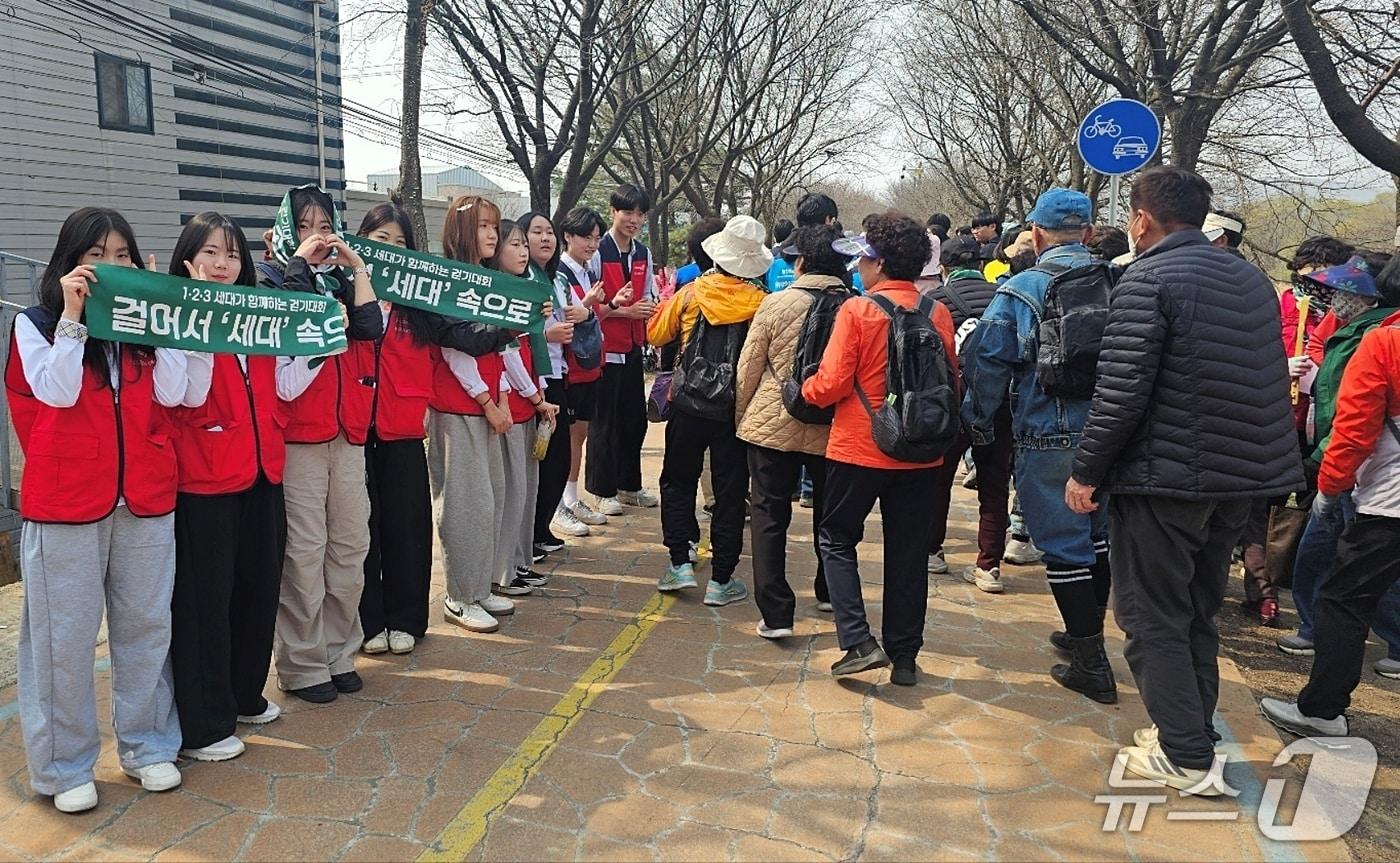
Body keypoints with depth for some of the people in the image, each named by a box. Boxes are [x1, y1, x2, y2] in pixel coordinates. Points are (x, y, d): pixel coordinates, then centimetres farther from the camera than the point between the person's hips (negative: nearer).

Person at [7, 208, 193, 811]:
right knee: (65, 638, 3)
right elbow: (57, 391, -14)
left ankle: (147, 745, 24)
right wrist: (71, 314, -16)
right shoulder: (36, 325, 2)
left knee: (145, 626, 10)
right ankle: (64, 766, 17)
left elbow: (171, 393, -4)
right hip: (66, 503, -3)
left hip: (145, 499, 3)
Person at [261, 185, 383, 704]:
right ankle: (302, 665, 8)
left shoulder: (339, 281, 17)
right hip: (297, 435, -5)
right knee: (305, 550, -3)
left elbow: (370, 328, -1)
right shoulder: (272, 278, 4)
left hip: (346, 432, 5)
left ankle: (339, 651, 21)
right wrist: (299, 262, -11)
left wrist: (357, 268, 0)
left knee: (350, 544, 8)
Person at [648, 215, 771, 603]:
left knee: (678, 482, 17)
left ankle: (680, 563, 11)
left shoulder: (691, 293, -4)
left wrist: (669, 303, 24)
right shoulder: (761, 303, -8)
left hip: (688, 406, 1)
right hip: (736, 411, -1)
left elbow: (656, 334, 8)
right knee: (730, 493, 8)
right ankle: (721, 579, 12)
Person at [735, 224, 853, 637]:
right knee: (828, 511, 22)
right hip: (833, 428, 3)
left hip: (773, 424, -2)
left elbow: (748, 370, -5)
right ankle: (830, 593, 37)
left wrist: (742, 415, 10)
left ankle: (775, 613, 2)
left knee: (769, 514, 6)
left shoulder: (776, 304, -11)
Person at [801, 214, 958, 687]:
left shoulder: (857, 311, -13)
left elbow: (831, 384, -15)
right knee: (907, 551, 13)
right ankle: (904, 657, 20)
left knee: (837, 540, 13)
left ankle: (859, 642, 2)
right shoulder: (938, 313, 0)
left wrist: (806, 389, 5)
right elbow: (952, 381, 7)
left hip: (859, 449, -4)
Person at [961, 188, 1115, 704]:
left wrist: (979, 424, 5)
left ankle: (1091, 666, 8)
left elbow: (987, 363, -9)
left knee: (1064, 545, 3)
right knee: (1099, 533, 20)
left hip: (1048, 439, -5)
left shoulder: (1021, 289, -8)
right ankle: (1087, 634, 38)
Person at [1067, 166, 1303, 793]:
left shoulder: (1146, 281, -14)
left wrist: (1086, 472, -12)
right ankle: (1191, 732, 30)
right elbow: (1272, 384, 17)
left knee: (1151, 618, 3)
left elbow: (1121, 394, -21)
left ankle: (1186, 758, 6)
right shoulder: (1252, 279, 11)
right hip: (1239, 480, 8)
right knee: (1198, 612, 20)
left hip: (1163, 480, -8)